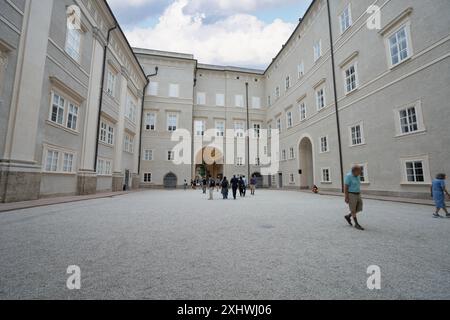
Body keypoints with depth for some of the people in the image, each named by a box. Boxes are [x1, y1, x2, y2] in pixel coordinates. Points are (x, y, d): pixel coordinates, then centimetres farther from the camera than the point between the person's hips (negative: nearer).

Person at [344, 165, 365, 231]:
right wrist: (346, 198, -18)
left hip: (357, 195, 8)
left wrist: (359, 196, 19)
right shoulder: (348, 176, -18)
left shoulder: (357, 176, 8)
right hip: (351, 195, -8)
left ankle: (348, 217, 27)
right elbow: (346, 187, -18)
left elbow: (357, 186, 16)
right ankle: (357, 224, 11)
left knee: (359, 209, 10)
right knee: (353, 210, 0)